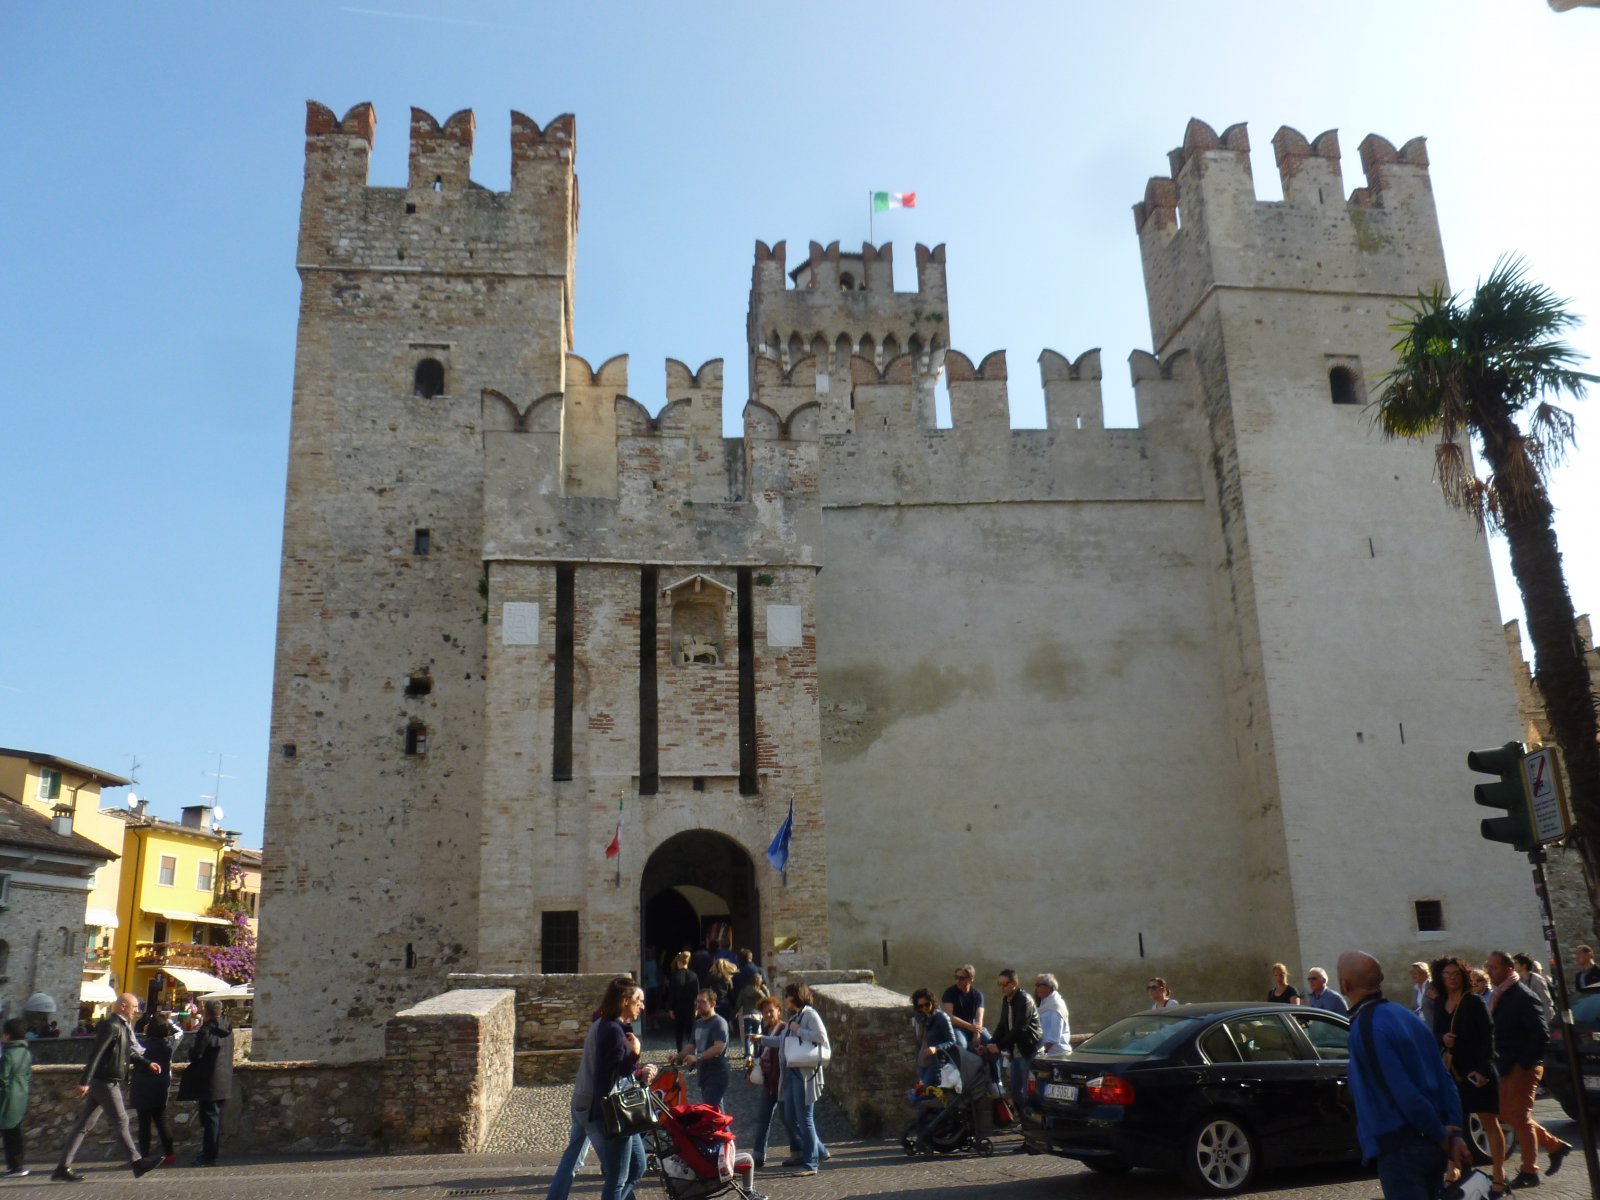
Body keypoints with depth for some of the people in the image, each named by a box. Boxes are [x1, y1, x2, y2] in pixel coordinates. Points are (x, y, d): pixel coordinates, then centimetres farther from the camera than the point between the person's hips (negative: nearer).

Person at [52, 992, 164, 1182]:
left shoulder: (122, 1026, 16)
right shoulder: (112, 1026, -15)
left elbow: (129, 1054, 23)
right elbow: (96, 1054, -22)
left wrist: (148, 1064, 13)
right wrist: (84, 1081, -26)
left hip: (102, 1082, 10)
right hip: (106, 1082, -10)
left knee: (84, 1125, 10)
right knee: (121, 1121, -5)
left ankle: (63, 1167, 14)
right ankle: (136, 1162, -1)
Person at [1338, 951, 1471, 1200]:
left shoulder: (1364, 1028, -18)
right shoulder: (1404, 1015, 10)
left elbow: (1405, 1095, -22)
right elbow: (1444, 1079, 9)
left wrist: (1443, 1137, -10)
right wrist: (1454, 1133, 5)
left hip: (1400, 1148, -9)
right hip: (1431, 1142, 9)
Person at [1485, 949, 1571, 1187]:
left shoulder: (1523, 996, -16)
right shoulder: (1499, 996, 9)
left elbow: (1541, 1035, -20)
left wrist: (1525, 1062, -18)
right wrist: (1500, 1060, 7)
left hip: (1523, 1067, -9)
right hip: (1508, 1067, 9)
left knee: (1520, 1117, -2)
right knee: (1508, 1114, 14)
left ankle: (1529, 1171, 9)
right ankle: (1555, 1146, 28)